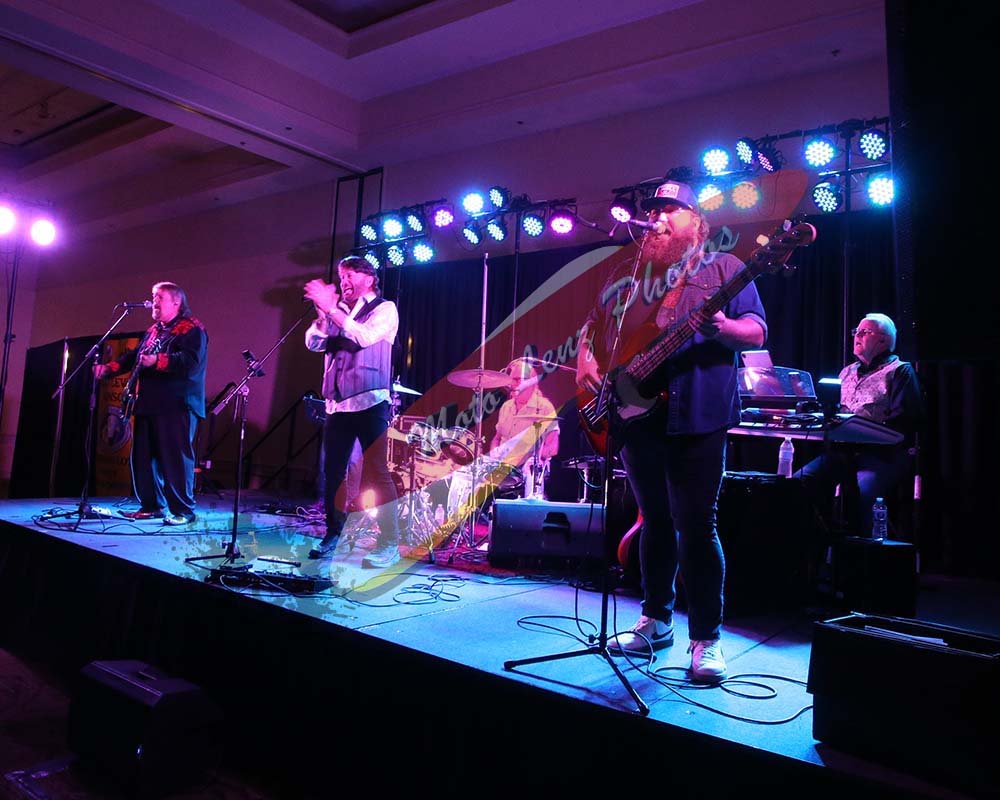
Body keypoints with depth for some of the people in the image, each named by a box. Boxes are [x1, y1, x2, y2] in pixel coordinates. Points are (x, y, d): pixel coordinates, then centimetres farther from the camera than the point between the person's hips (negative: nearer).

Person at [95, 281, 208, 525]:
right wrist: (108, 368, 14)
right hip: (148, 404, 9)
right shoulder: (152, 331, 24)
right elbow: (133, 356, 27)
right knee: (143, 457, 10)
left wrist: (157, 361, -29)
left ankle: (183, 510, -4)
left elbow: (191, 362, -20)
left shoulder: (191, 329, -6)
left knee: (174, 457, -10)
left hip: (176, 405, -9)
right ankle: (150, 505, 19)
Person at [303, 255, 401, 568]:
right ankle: (333, 535, 21)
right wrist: (322, 311, -7)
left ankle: (389, 545, -5)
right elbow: (314, 343, 6)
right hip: (337, 403, 6)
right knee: (332, 471, 9)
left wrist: (331, 308, -18)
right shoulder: (336, 311, 18)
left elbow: (365, 336, -16)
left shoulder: (384, 308, 2)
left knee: (377, 472, -9)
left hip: (370, 402, -6)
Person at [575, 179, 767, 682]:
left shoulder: (724, 268, 4)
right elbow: (593, 325, 21)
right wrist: (586, 361, 1)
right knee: (654, 519, 13)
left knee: (696, 525, -6)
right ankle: (656, 621, 26)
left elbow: (758, 332, -3)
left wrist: (722, 329, -24)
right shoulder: (626, 275, 18)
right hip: (635, 414, 5)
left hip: (695, 415, -5)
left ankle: (706, 640, 6)